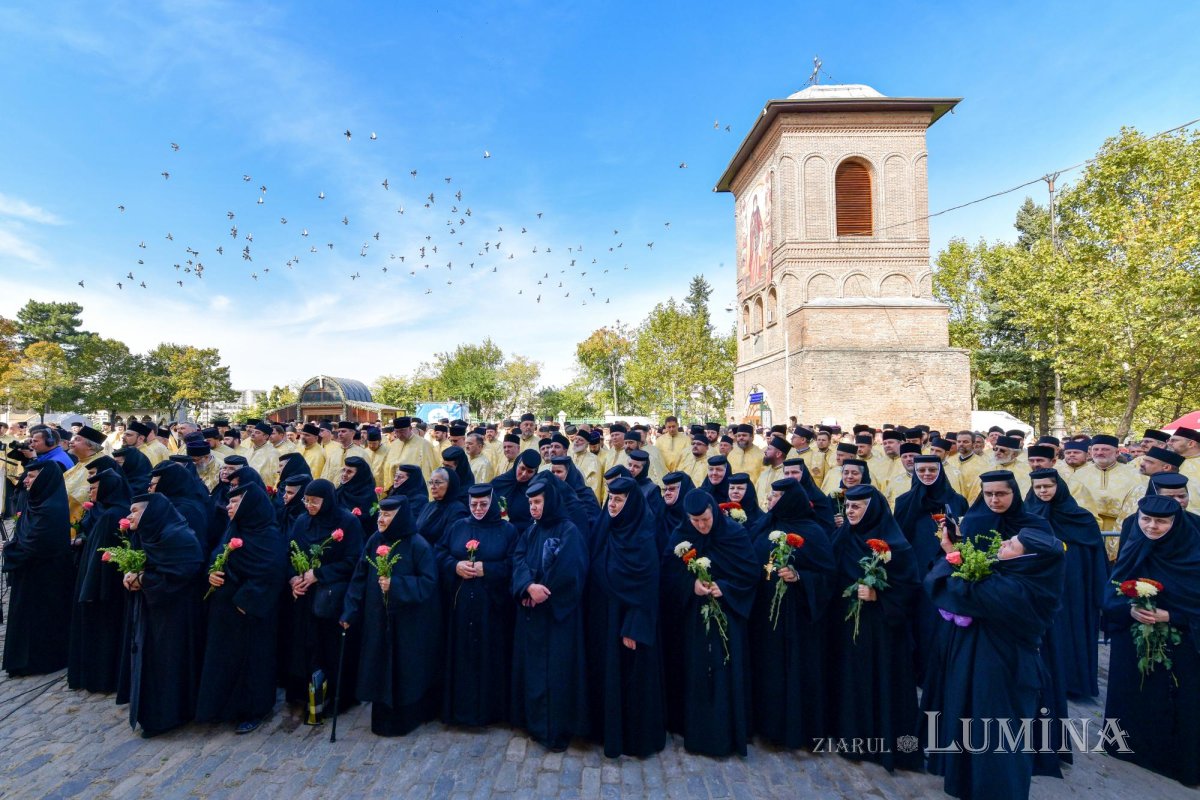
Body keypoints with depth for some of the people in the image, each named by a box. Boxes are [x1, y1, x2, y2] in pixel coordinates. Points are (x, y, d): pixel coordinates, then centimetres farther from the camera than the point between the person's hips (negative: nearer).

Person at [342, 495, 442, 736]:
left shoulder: (418, 545, -14)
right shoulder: (374, 541, 0)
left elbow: (428, 582, -16)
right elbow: (360, 578, 3)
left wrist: (395, 585, -24)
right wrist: (349, 612, 0)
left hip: (409, 622, -4)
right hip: (378, 619, 5)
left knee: (406, 670, 5)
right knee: (381, 668, 11)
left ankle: (408, 716, 24)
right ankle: (384, 717, 28)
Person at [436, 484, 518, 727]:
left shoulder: (507, 530, 0)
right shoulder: (457, 527, 10)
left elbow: (514, 565, -7)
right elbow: (438, 554, 7)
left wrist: (486, 569, -17)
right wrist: (455, 566, -11)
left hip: (493, 605, -2)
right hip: (460, 604, 3)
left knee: (490, 655, 3)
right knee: (462, 654, 7)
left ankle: (491, 707, 17)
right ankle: (461, 705, 22)